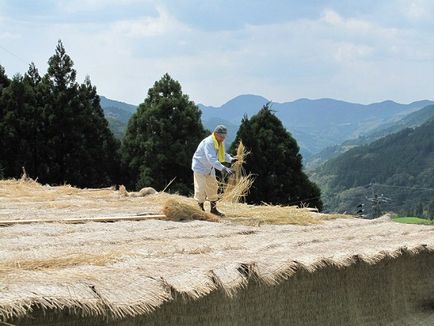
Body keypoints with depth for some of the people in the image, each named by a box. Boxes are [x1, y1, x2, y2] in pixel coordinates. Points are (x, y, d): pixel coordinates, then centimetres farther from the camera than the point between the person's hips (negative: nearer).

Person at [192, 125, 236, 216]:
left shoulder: (220, 143, -1)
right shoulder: (208, 143, -31)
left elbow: (223, 154, 11)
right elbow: (211, 158, -42)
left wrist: (231, 159, -11)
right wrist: (223, 168, -51)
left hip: (210, 168, 9)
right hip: (200, 167, -9)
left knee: (213, 187, 13)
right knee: (201, 189, -7)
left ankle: (213, 209, 24)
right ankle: (200, 209, 7)